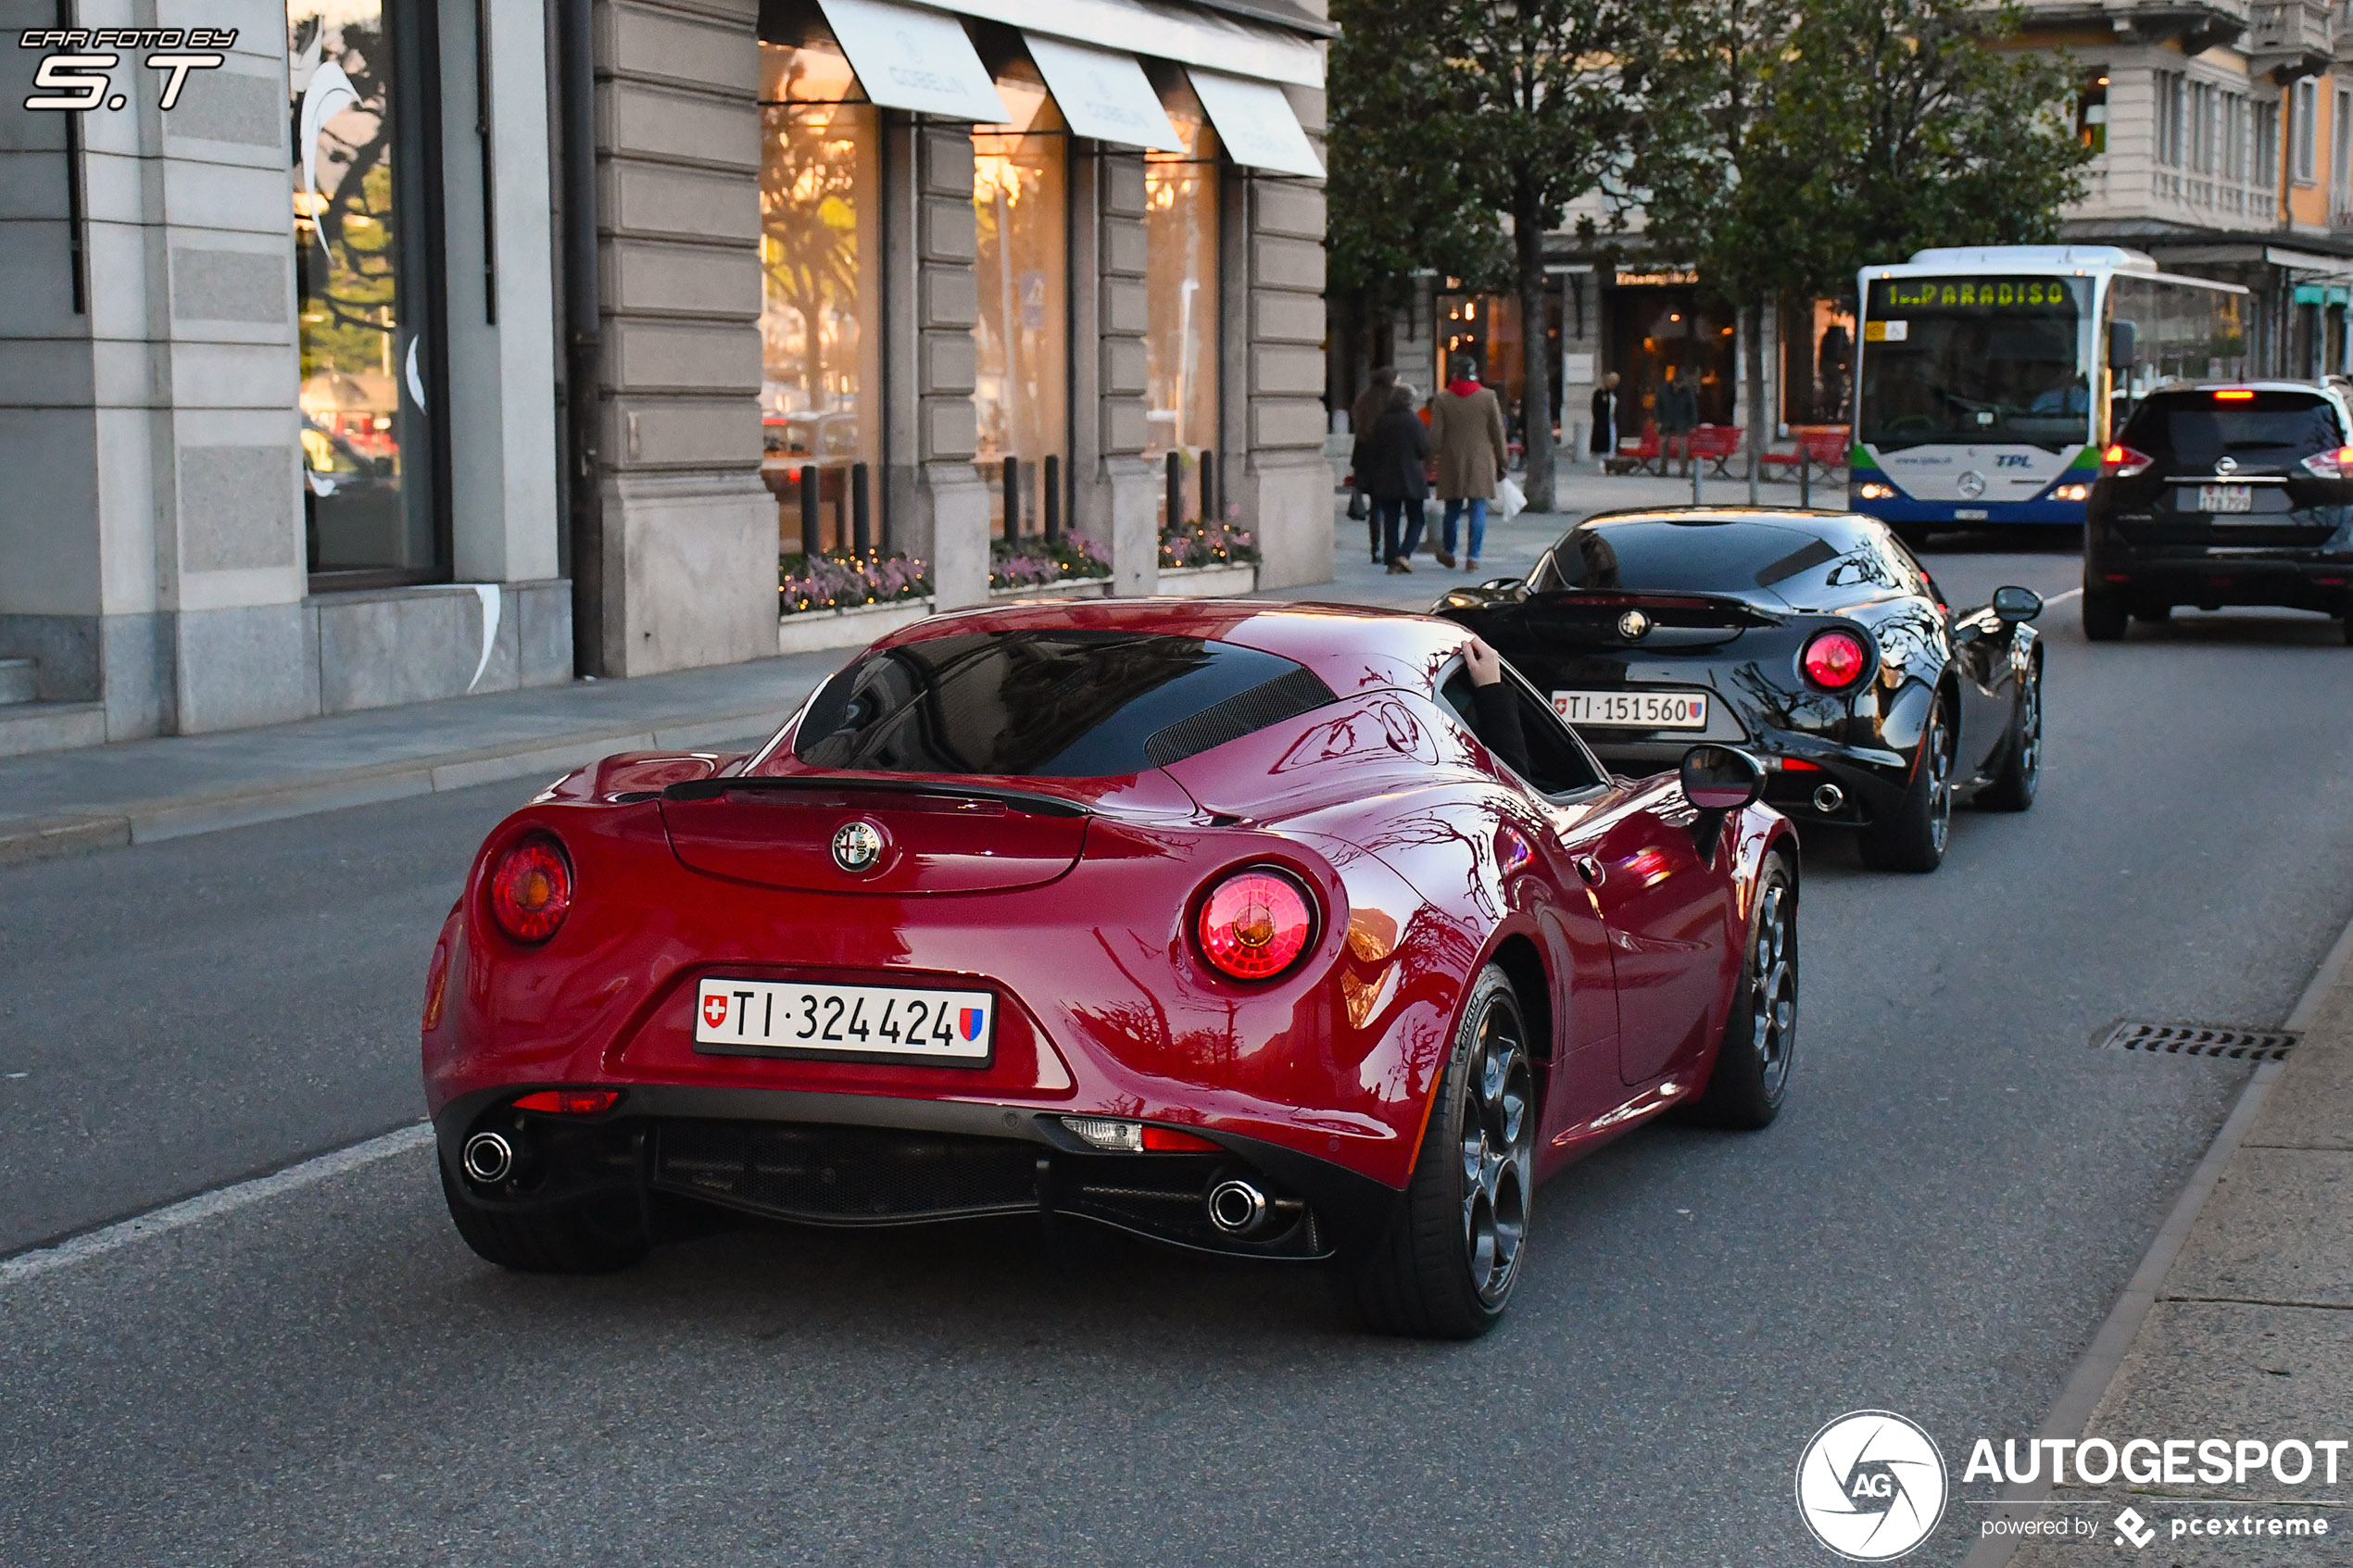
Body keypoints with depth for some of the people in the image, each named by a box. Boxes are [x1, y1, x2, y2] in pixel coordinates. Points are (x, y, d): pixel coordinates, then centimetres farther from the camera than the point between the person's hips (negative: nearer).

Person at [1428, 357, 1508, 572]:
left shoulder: (1442, 399, -3)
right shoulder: (1488, 397, -3)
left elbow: (1435, 435, -4)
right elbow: (1498, 432, 0)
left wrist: (1441, 453, 12)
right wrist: (1502, 460, 8)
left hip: (1451, 462, 1)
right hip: (1481, 462, -1)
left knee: (1453, 508, 13)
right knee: (1478, 509, 1)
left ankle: (1449, 554, 27)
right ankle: (1473, 558, -4)